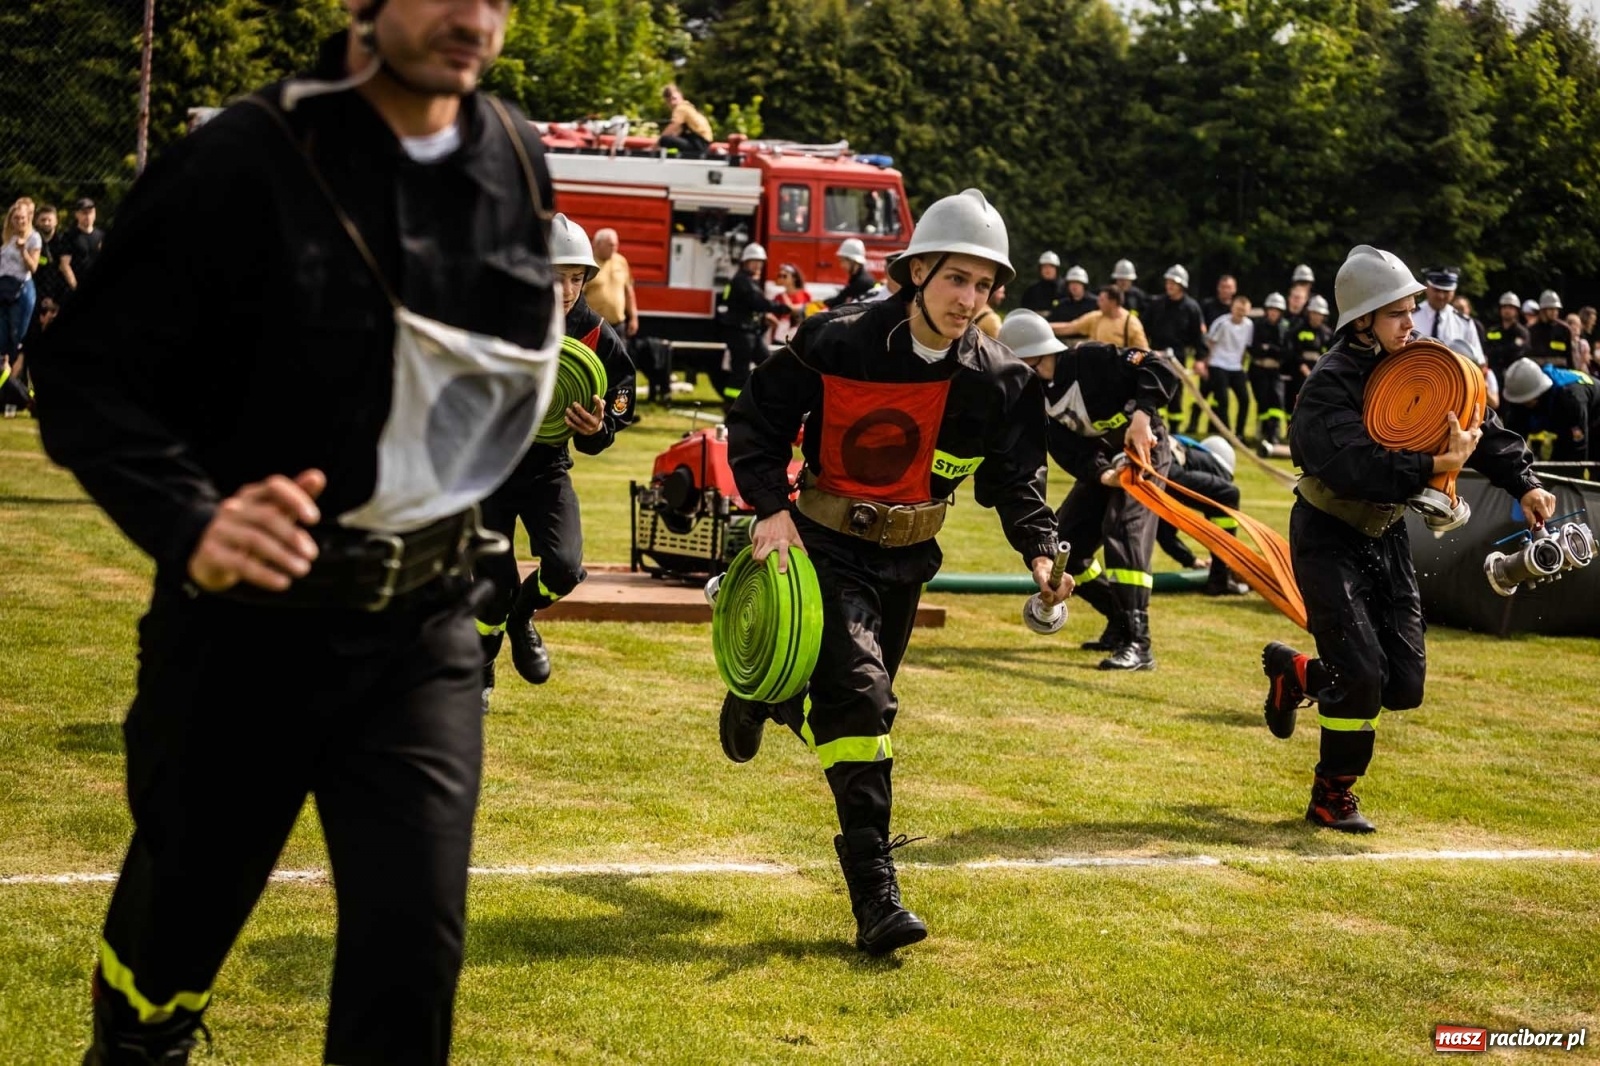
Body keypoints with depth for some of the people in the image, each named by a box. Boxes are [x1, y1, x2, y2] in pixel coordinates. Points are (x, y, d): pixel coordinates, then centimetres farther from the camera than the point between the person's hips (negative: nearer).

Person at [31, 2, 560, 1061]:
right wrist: (193, 525, -33)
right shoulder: (243, 162, -18)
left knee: (415, 944, -6)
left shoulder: (517, 160, -1)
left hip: (421, 626, 3)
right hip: (245, 618, -3)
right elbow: (86, 373, -18)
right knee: (180, 916, 15)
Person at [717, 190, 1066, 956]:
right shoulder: (837, 343, -19)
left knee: (858, 703, 16)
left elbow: (1016, 476, 4)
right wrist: (772, 506, -21)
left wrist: (1039, 549, -12)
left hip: (907, 558, 5)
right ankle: (874, 895, -20)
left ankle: (764, 696, 52)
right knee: (858, 692, -20)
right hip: (829, 544, -5)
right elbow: (756, 420, -9)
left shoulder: (996, 381, -7)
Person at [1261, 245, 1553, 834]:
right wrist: (1435, 466, -43)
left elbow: (1477, 423, -1)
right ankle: (1331, 799, 6)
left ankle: (1294, 671, 29)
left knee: (1404, 686, 3)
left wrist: (1523, 482, -15)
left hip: (1386, 536, 7)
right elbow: (1358, 466, -35)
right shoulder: (1330, 386, -21)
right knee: (1360, 674, -14)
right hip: (1329, 538, -7)